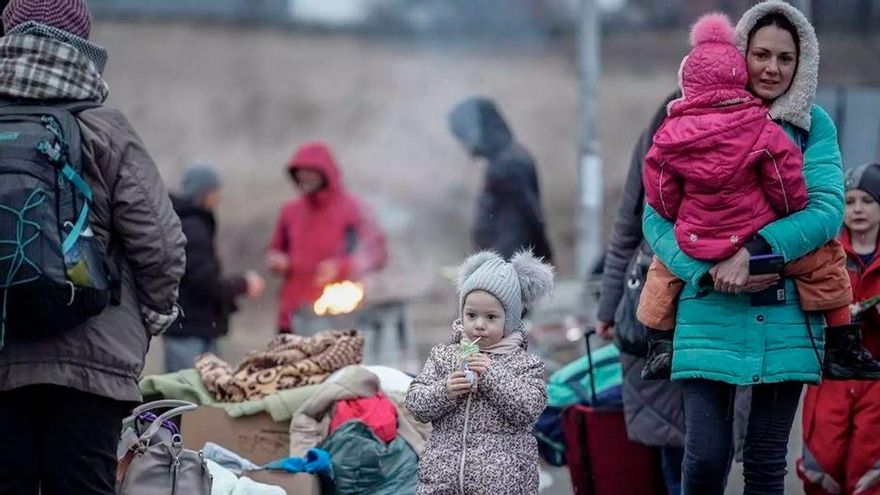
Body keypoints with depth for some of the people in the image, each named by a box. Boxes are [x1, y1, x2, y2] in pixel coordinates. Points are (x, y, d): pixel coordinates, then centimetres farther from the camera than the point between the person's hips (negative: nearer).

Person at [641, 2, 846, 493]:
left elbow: (828, 211, -7)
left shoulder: (813, 126, 6)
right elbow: (656, 218, 1)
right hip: (712, 313, -1)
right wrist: (707, 273, -16)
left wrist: (752, 250, -19)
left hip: (786, 317, 1)